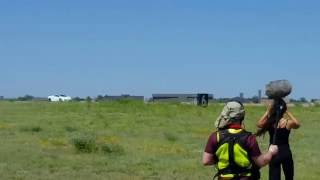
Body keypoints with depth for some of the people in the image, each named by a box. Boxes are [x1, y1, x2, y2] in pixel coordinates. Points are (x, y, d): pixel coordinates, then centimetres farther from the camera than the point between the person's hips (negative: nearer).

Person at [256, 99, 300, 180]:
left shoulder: (269, 122, -10)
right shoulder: (288, 122, -11)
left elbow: (259, 124, 11)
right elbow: (297, 124, 12)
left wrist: (267, 111, 6)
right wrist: (288, 112, 9)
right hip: (285, 152, -1)